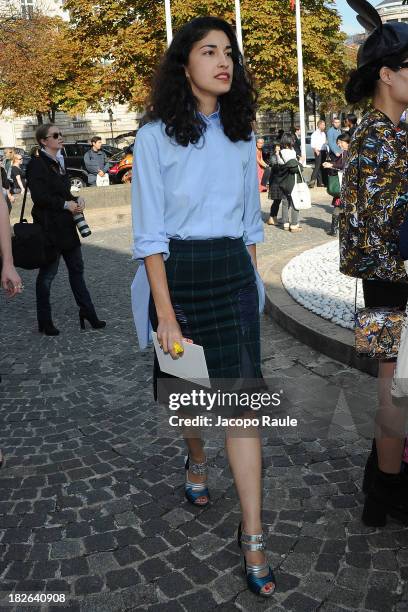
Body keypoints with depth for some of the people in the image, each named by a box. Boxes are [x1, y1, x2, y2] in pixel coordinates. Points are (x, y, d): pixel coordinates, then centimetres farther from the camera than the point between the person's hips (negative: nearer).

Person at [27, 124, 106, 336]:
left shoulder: (58, 162, 15)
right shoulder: (37, 164, -11)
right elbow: (39, 196, -19)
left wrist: (76, 200, 2)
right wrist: (66, 204, -17)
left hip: (66, 225, 8)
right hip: (49, 227, -8)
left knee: (76, 268, 11)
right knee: (47, 273, 2)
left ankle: (87, 312, 21)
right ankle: (45, 322, 13)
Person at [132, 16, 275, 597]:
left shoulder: (241, 135, 8)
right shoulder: (156, 135, -5)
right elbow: (150, 232, -10)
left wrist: (251, 280, 12)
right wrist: (165, 312, -15)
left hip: (234, 273, 3)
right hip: (177, 272, -2)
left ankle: (253, 535, 2)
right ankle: (197, 462, 47)